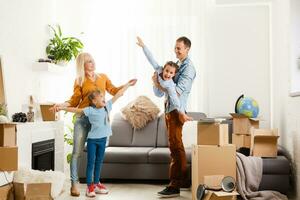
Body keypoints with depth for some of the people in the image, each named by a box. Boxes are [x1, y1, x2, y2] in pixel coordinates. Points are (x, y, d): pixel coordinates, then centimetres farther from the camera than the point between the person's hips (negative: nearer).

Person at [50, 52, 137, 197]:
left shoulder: (103, 77, 12)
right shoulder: (79, 81, 3)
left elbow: (114, 91, 13)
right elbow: (74, 101, -1)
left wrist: (127, 85, 1)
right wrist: (61, 105, -18)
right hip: (83, 118, -3)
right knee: (77, 152, -3)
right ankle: (74, 184, 4)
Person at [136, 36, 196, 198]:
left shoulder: (188, 67, -11)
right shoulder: (176, 64, 18)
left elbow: (177, 91, -19)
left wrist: (158, 85, -11)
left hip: (176, 109, -9)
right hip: (169, 108, 9)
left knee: (175, 146, -9)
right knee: (176, 146, 13)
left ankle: (174, 186, -6)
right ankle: (183, 180, 23)